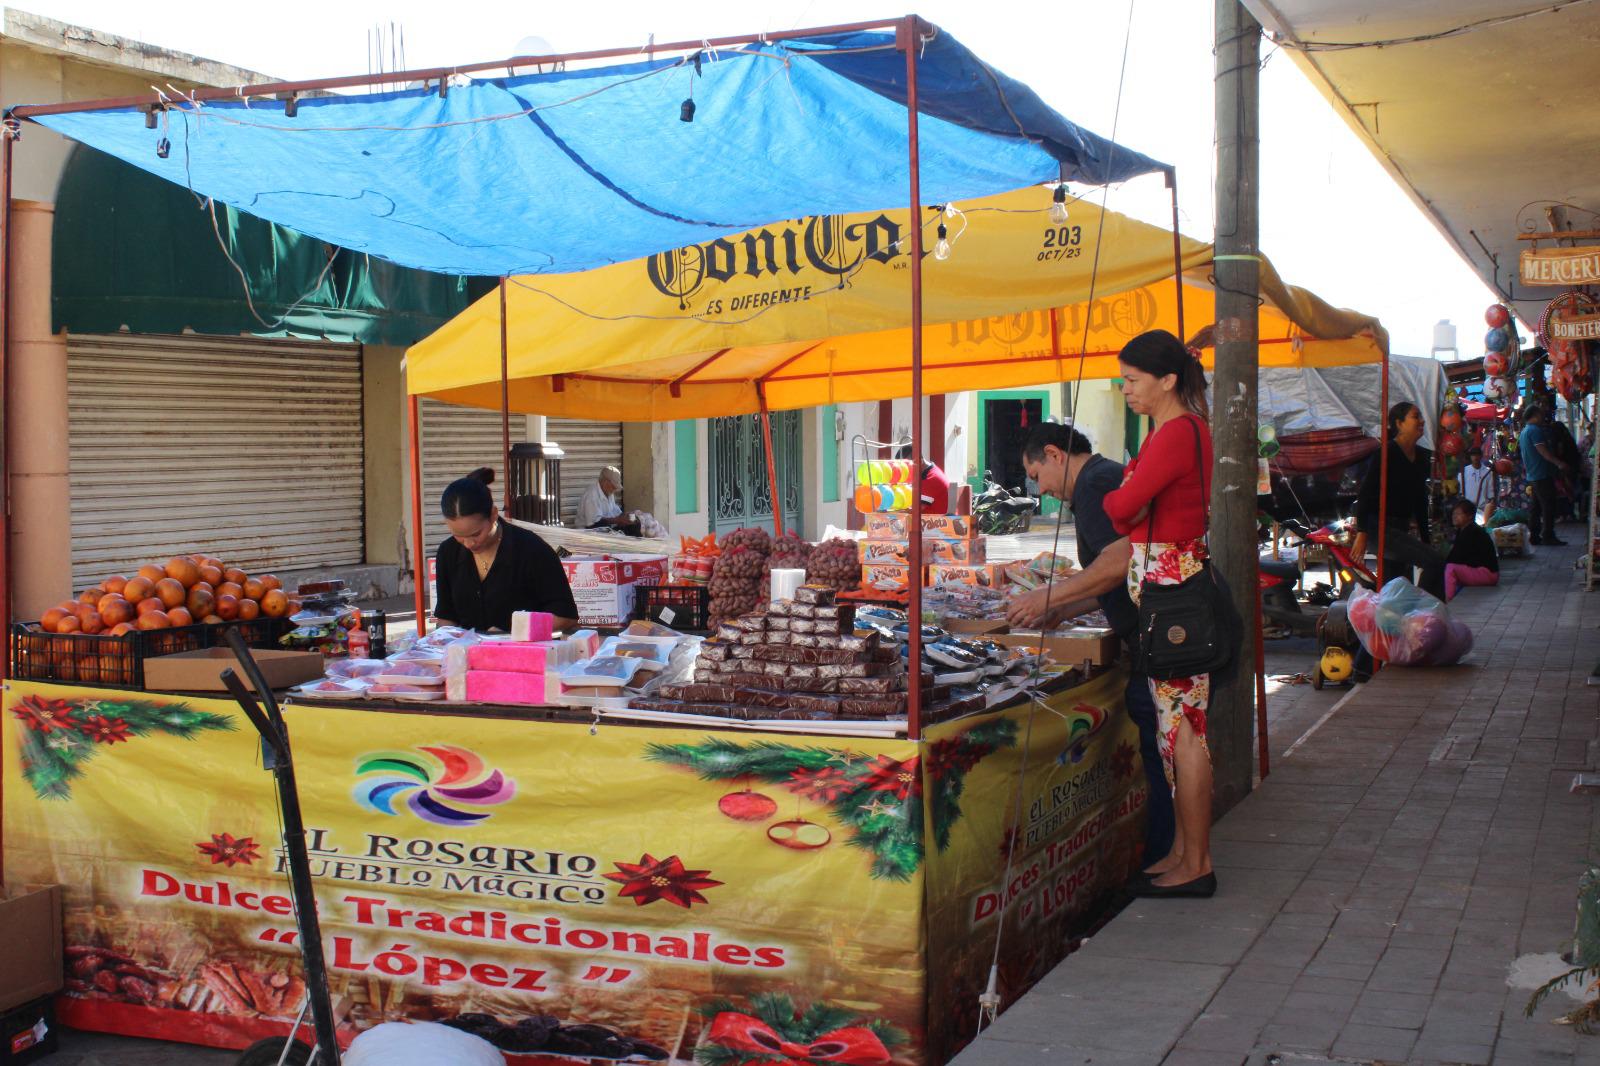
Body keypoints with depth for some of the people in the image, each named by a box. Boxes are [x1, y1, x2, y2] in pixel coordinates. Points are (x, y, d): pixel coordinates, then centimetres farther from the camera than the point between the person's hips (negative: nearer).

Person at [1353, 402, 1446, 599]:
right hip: (1379, 527, -8)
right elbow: (1365, 493, -15)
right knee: (1434, 562, -23)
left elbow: (1420, 500, 18)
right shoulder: (1387, 453, -11)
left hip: (1402, 529, 8)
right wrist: (1362, 533, -21)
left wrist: (1424, 539, 17)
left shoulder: (1422, 456, 12)